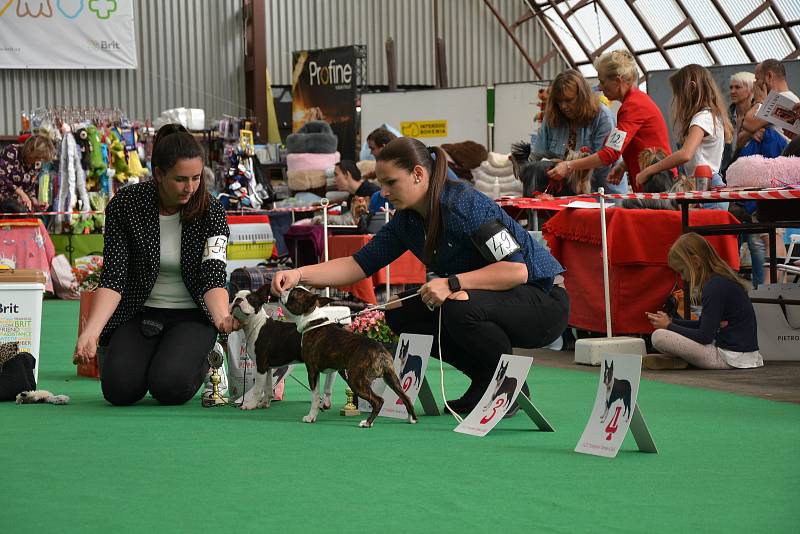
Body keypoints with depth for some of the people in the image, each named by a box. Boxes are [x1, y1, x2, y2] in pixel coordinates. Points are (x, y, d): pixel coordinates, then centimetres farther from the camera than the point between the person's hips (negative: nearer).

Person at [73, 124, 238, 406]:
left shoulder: (211, 212, -13)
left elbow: (213, 277, -22)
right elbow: (113, 278, -15)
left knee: (170, 387, -27)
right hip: (138, 314, 1)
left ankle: (205, 365, 9)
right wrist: (91, 332, -31)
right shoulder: (125, 205, -14)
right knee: (119, 389, -23)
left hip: (191, 316, -1)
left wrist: (223, 317, -45)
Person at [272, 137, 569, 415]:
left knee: (459, 306, -35)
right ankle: (485, 380, 6)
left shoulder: (465, 205, -24)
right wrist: (299, 275, -7)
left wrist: (452, 283, -35)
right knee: (400, 314, -1)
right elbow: (359, 265, 5)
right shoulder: (407, 221, 2)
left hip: (543, 303, -9)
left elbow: (517, 270, -29)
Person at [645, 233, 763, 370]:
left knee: (659, 337, -21)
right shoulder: (723, 280, 13)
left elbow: (704, 336, -17)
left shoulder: (715, 287, -18)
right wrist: (672, 322, 10)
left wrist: (669, 326, -5)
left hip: (731, 358, -11)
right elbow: (703, 325, 22)